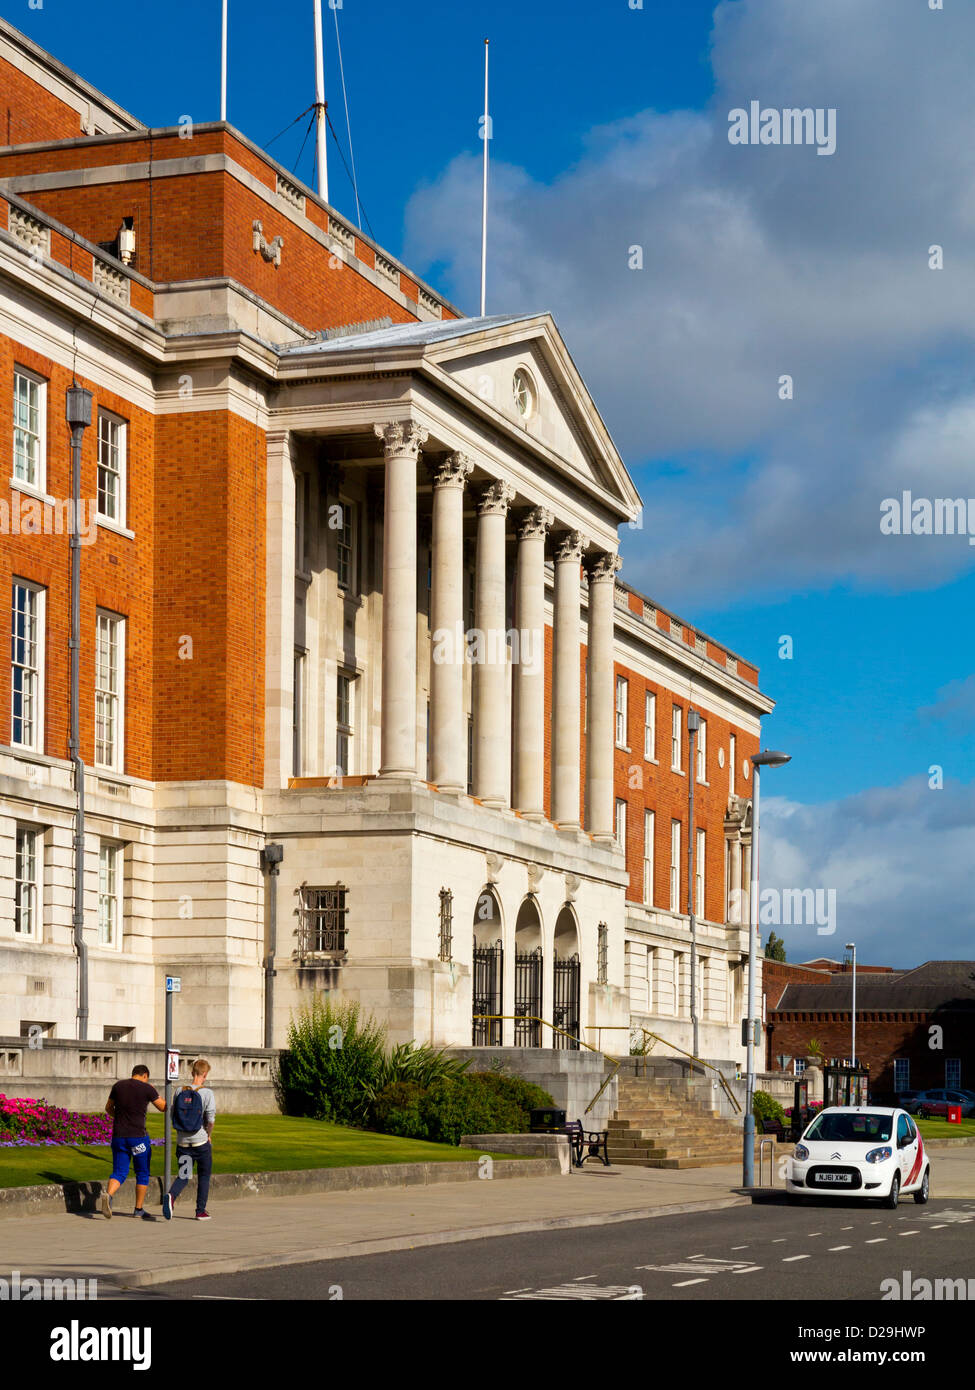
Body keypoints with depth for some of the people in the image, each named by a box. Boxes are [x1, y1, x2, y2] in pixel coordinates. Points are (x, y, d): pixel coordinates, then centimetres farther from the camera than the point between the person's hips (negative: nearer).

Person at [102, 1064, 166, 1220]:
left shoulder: (118, 1086, 5)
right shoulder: (147, 1089, -5)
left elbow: (109, 1108, 16)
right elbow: (163, 1107, 5)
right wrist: (154, 1092, 20)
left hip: (119, 1136, 3)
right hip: (138, 1137, -3)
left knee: (119, 1173, 6)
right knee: (142, 1174, 13)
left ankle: (108, 1195, -23)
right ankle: (138, 1210, 16)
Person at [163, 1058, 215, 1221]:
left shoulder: (180, 1091, 2)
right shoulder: (207, 1093, -9)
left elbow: (173, 1116, 7)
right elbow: (210, 1119, -12)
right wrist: (208, 1135, 6)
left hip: (182, 1142, 3)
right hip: (201, 1141, -3)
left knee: (183, 1176, 8)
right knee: (204, 1177, 14)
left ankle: (171, 1196, -22)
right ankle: (201, 1211, 19)